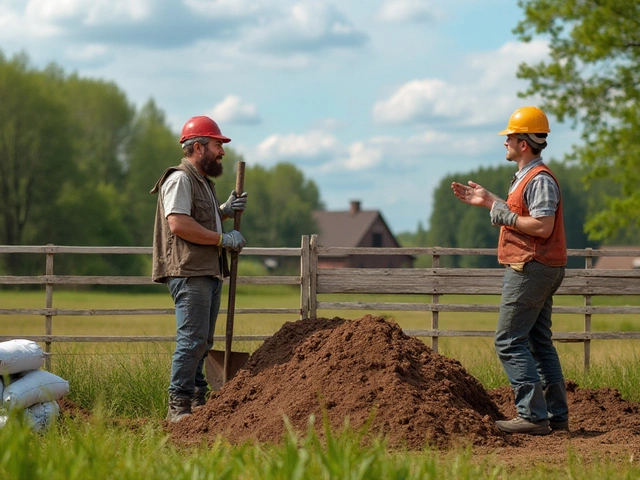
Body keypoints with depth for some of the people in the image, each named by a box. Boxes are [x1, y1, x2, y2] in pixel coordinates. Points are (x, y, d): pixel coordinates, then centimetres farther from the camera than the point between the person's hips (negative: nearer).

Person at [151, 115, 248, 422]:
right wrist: (224, 239, -16)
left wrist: (225, 211, 12)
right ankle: (178, 406, -12)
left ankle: (197, 401, 17)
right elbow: (179, 224, -21)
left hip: (209, 273, 10)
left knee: (202, 342, 12)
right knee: (192, 340, -13)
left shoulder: (203, 181, 23)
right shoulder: (180, 179, -10)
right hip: (189, 273, -10)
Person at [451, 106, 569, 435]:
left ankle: (533, 415, -13)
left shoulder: (539, 179, -16)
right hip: (538, 269, 11)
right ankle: (557, 415, 14)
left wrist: (503, 215, -17)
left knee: (509, 341, -10)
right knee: (539, 343, 12)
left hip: (531, 269, -11)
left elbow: (542, 226, -25)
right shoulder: (526, 177, 17)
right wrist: (488, 201, 24)